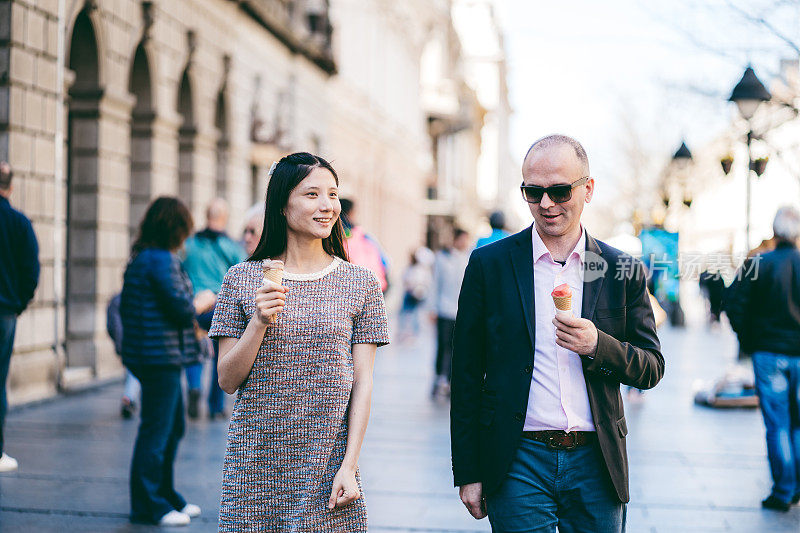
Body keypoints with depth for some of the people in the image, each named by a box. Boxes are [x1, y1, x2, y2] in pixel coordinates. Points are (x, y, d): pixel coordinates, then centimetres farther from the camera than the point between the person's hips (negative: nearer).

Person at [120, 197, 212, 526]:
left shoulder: (141, 258, 15)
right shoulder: (161, 259, -16)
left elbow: (126, 308, 18)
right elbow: (180, 308, -20)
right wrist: (201, 303, 1)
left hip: (148, 354, 10)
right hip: (161, 355, -10)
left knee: (174, 427, 18)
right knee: (157, 430, -3)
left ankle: (165, 495, 27)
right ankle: (147, 506, 4)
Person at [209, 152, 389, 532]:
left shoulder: (361, 285, 3)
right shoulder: (242, 279, 2)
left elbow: (362, 383, 1)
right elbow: (227, 381, 3)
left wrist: (349, 467, -6)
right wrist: (259, 324, -13)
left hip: (329, 463, 0)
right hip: (256, 464, 0)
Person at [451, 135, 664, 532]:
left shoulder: (623, 271, 5)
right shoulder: (489, 264, 1)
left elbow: (652, 369, 7)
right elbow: (466, 376, 3)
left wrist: (598, 346, -14)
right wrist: (468, 474, 0)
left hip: (596, 464, 2)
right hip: (520, 463, -1)